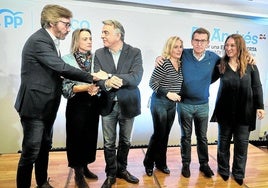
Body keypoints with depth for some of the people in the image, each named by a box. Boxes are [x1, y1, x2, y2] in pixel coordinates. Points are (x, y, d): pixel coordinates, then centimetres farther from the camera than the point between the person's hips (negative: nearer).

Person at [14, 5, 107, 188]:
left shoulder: (49, 41, 11)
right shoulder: (39, 40, -18)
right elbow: (62, 68, -25)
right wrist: (92, 77, -21)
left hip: (46, 105, 9)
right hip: (35, 105, -9)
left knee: (45, 147, 19)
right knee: (31, 152, 1)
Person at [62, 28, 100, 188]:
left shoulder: (95, 59, 6)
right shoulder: (67, 59, -5)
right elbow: (65, 86, -10)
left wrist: (97, 87, -12)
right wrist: (85, 87, -21)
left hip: (93, 103, 4)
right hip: (77, 103, -4)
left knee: (91, 136, 11)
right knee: (77, 137, 5)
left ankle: (85, 167, 32)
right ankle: (78, 173, 23)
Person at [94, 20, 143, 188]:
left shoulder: (135, 52, -5)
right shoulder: (99, 54, 1)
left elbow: (136, 77, -18)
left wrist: (114, 79, -27)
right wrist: (106, 83, -32)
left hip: (127, 104, 0)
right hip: (108, 105, 1)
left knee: (125, 141, 17)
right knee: (109, 143, 10)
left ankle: (122, 169, 39)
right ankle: (111, 174, 31)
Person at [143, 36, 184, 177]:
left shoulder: (180, 65, 8)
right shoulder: (164, 63, -15)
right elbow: (152, 83, -17)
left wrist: (176, 96, 7)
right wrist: (167, 93, -19)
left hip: (172, 104, 7)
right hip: (160, 102, -7)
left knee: (165, 135, 13)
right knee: (158, 134, 0)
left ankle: (161, 163, 29)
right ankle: (148, 163, 20)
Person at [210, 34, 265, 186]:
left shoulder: (250, 65, -2)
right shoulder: (221, 64, -1)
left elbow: (257, 87, 1)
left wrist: (259, 106, -2)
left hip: (244, 111, 0)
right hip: (225, 110, 1)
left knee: (242, 144, 9)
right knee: (224, 142, 12)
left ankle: (238, 173, 27)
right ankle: (223, 170, 29)